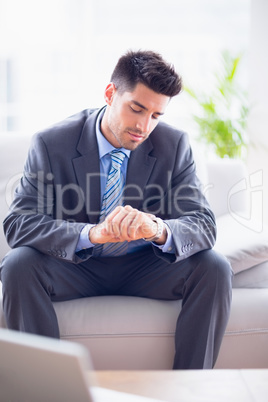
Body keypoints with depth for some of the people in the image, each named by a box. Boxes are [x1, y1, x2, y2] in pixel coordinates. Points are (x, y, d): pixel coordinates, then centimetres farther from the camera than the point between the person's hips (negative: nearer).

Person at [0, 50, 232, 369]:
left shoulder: (174, 145, -10)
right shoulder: (52, 144, -14)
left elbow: (203, 224, -16)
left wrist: (160, 230, -42)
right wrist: (90, 233, -40)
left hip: (144, 268, 1)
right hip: (76, 265, -1)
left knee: (215, 269, -24)